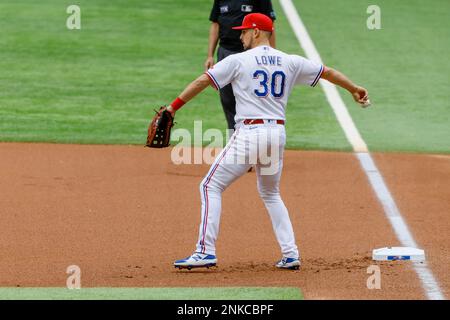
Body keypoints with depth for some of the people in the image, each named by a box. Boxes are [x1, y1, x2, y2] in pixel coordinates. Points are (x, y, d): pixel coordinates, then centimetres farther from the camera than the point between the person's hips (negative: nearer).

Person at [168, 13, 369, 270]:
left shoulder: (238, 61, -1)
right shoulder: (290, 62, 11)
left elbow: (202, 82, -5)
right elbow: (328, 73, 19)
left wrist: (173, 107, -1)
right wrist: (354, 89, 35)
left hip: (248, 134, -6)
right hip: (278, 135, 6)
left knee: (211, 187, 3)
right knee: (271, 194, 25)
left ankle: (206, 252, -8)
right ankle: (290, 255, 15)